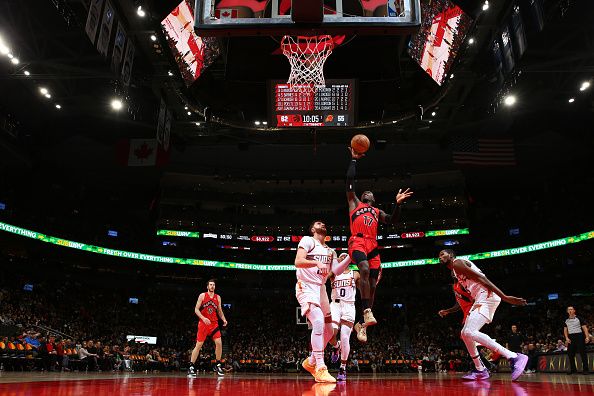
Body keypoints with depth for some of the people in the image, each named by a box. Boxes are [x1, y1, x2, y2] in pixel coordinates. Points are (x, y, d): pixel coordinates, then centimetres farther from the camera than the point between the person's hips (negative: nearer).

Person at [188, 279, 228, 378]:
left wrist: (223, 319, -2)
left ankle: (217, 365, 6)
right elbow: (196, 309, -5)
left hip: (214, 323, 3)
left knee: (219, 343, -8)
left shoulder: (218, 297, 8)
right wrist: (203, 318, -19)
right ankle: (191, 367, 7)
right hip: (203, 323, -3)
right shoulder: (202, 295, -2)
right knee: (198, 345, -2)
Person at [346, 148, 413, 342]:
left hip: (373, 245, 5)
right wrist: (354, 159, 16)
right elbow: (350, 180, 13)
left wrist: (398, 203, 5)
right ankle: (367, 312, -33)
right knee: (365, 270, -33)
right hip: (358, 241, -5)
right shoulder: (354, 203, 22)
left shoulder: (378, 212, 33)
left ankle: (362, 324, 7)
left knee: (372, 285, -1)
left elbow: (393, 220, 16)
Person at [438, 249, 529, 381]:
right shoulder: (456, 270, 26)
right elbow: (467, 298, 33)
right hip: (480, 298, 10)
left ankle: (515, 358, -24)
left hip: (487, 295, -10)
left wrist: (504, 296, -25)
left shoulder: (457, 263, -5)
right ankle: (480, 370, 19)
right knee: (465, 334, 14)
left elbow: (481, 278, -17)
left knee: (470, 332, -23)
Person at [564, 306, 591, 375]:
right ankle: (573, 369, 10)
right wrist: (567, 338, -1)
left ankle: (585, 369, -3)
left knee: (583, 353, -7)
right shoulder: (566, 321, 13)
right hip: (570, 337, 4)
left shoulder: (578, 318, 2)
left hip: (579, 336, -4)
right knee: (570, 354, 3)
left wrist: (587, 337, -15)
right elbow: (565, 330, 13)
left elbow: (584, 328, -3)